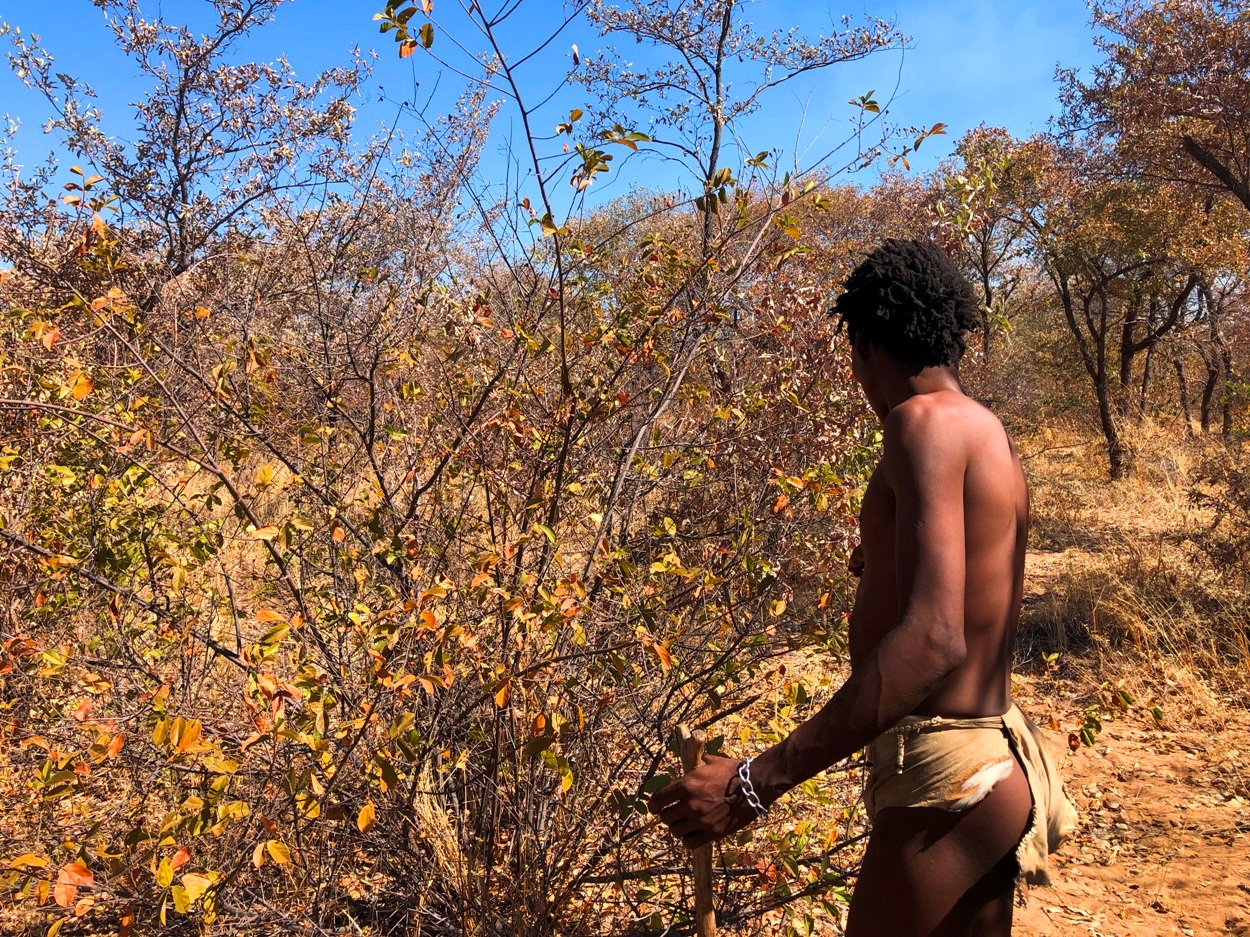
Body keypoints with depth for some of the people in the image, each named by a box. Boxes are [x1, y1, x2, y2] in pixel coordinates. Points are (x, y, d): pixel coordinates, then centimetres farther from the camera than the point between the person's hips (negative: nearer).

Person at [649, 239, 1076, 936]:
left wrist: (760, 781, -33)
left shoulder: (927, 421, -18)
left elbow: (933, 638, -30)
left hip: (945, 778, -10)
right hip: (996, 766, 10)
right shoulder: (992, 437, 11)